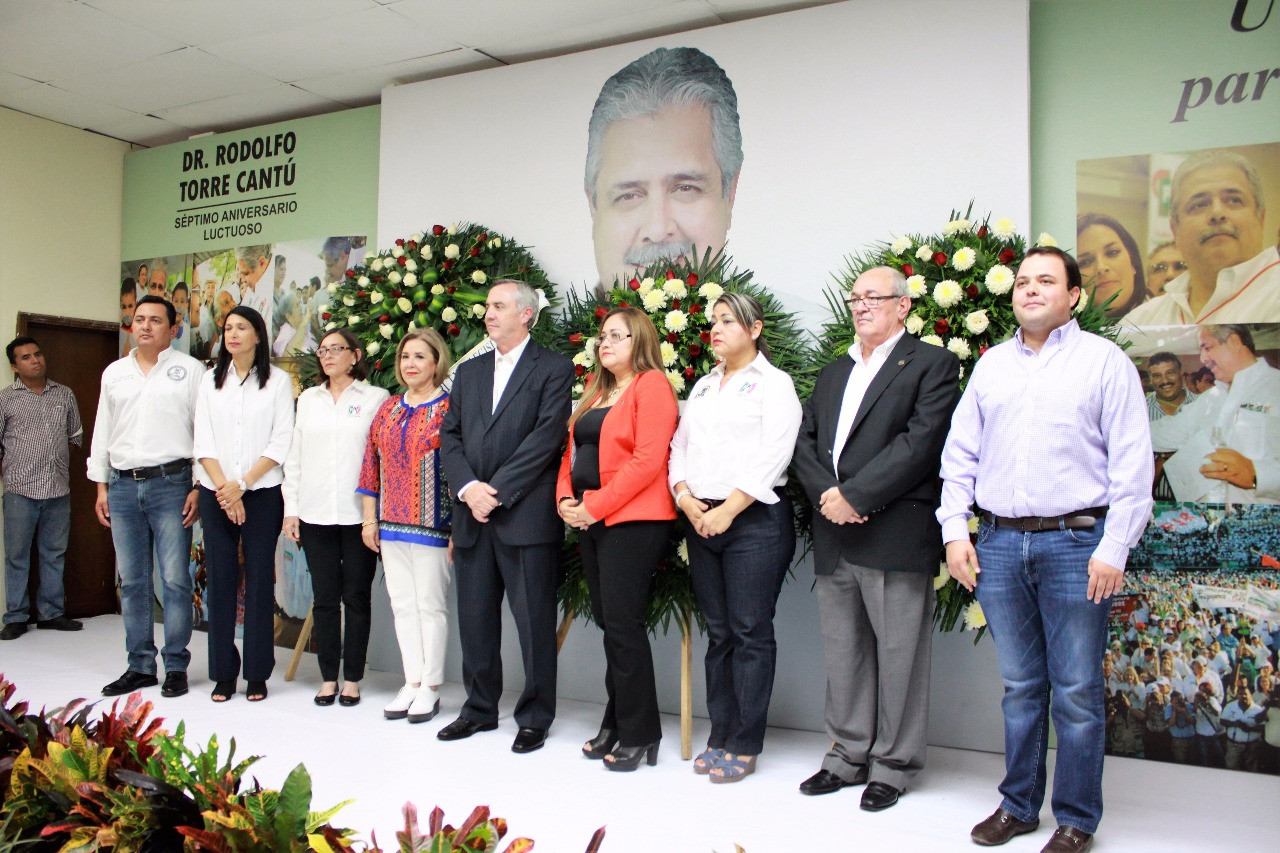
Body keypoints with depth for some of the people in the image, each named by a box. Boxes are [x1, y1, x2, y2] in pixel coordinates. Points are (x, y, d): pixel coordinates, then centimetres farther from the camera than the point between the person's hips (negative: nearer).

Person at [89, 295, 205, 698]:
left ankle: (176, 666, 6)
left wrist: (199, 488, -9)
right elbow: (102, 433, 19)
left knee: (175, 579, -3)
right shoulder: (114, 373, 16)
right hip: (123, 487, 5)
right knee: (131, 581, 8)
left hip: (170, 483, -4)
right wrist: (101, 487, 13)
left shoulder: (190, 370, 2)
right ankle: (140, 665, 17)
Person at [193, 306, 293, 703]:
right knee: (220, 579, 3)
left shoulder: (278, 381, 2)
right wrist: (224, 490, -8)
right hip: (216, 493, 3)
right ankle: (223, 673, 12)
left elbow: (281, 443, -4)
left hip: (262, 493, -2)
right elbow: (204, 442, 4)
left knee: (259, 579, 0)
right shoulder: (211, 380, 10)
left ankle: (257, 673, 9)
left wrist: (242, 484, -11)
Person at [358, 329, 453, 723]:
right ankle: (412, 683, 21)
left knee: (430, 604, 1)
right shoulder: (388, 409, 11)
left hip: (432, 524, -6)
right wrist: (370, 518, 9)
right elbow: (372, 465, 13)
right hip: (391, 524, 6)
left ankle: (430, 688, 13)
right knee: (402, 604, 11)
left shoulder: (449, 409, -6)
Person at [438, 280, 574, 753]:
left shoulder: (553, 368, 0)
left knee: (534, 622, 1)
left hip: (526, 516, -6)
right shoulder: (469, 371, 18)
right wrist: (467, 487, -6)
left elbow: (547, 436, -11)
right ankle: (480, 709, 28)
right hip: (473, 517, 6)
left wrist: (497, 491, -14)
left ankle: (535, 718, 14)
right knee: (475, 620, 13)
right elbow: (450, 435, 12)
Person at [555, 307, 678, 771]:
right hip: (589, 520, 8)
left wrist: (596, 506, -16)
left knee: (622, 624, -6)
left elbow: (648, 460, -16)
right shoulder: (596, 391, 20)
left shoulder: (652, 385, -6)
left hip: (632, 520, -8)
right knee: (608, 623, 11)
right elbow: (573, 450, 20)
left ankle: (638, 734, 7)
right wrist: (565, 498, 1)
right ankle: (617, 724, 22)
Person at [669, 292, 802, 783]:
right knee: (718, 633, 10)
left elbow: (771, 457, -12)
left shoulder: (774, 384, -1)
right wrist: (686, 499, -3)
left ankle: (745, 746, 5)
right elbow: (680, 447, 14)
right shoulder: (703, 386, 19)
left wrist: (727, 511, -15)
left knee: (751, 633, -3)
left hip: (754, 519, -6)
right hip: (701, 519, 6)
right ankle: (720, 736, 18)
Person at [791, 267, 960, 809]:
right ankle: (848, 755, 26)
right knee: (843, 653, 13)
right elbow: (805, 442, 13)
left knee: (898, 654, 2)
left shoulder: (932, 365, 0)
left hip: (896, 536, -6)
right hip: (834, 537, 6)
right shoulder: (833, 374, 21)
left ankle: (893, 764, 17)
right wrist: (827, 494, -7)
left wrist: (855, 495, -16)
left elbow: (921, 443, -13)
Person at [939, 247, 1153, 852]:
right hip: (997, 543, 4)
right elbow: (959, 454, 13)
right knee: (1019, 686, 13)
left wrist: (1113, 549, -10)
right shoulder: (991, 364, 13)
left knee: (1077, 691, 3)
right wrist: (955, 531, 4)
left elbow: (1132, 462, -4)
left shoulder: (1104, 360, 1)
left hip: (1075, 542, -3)